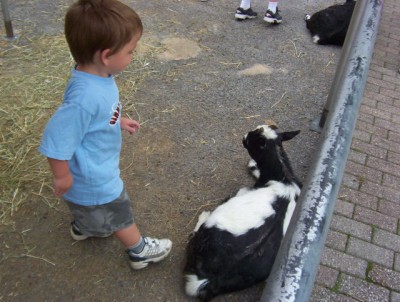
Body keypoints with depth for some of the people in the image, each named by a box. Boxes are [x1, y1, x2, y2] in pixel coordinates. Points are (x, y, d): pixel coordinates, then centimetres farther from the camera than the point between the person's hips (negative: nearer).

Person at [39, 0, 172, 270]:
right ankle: (140, 252, 41)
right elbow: (57, 138, -34)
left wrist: (119, 121, 13)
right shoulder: (84, 98, -42)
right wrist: (62, 177, -21)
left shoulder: (98, 75, -13)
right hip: (94, 175, -8)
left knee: (91, 203, 35)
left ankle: (83, 227, 64)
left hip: (100, 163, 8)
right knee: (119, 212, 15)